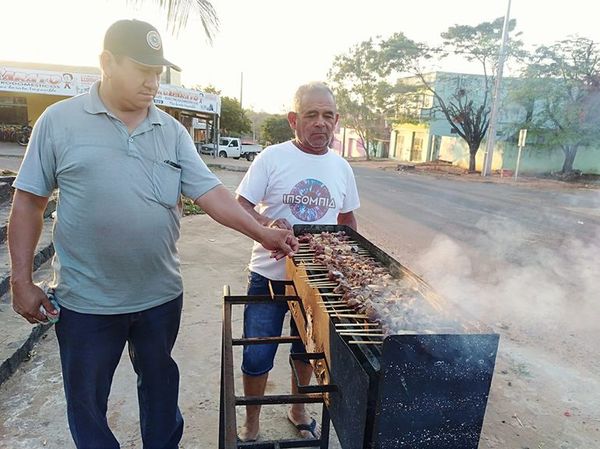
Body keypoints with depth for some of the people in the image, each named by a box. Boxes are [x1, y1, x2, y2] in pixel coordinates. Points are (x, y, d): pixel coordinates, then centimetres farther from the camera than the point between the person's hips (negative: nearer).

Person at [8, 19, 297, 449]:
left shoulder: (172, 131, 2)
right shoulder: (60, 120, -6)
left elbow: (210, 192, -5)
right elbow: (29, 203, -2)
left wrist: (263, 234, -16)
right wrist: (22, 280, -4)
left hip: (161, 295, 3)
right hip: (87, 300, -2)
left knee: (160, 384, 22)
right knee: (86, 399, 17)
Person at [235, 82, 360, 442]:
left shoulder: (342, 167, 2)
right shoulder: (272, 157, -10)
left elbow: (347, 218, 15)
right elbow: (240, 206, -10)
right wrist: (266, 224, -30)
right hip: (269, 276, -3)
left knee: (307, 350, 20)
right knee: (257, 356, 5)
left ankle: (298, 410, 46)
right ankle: (251, 424, 32)